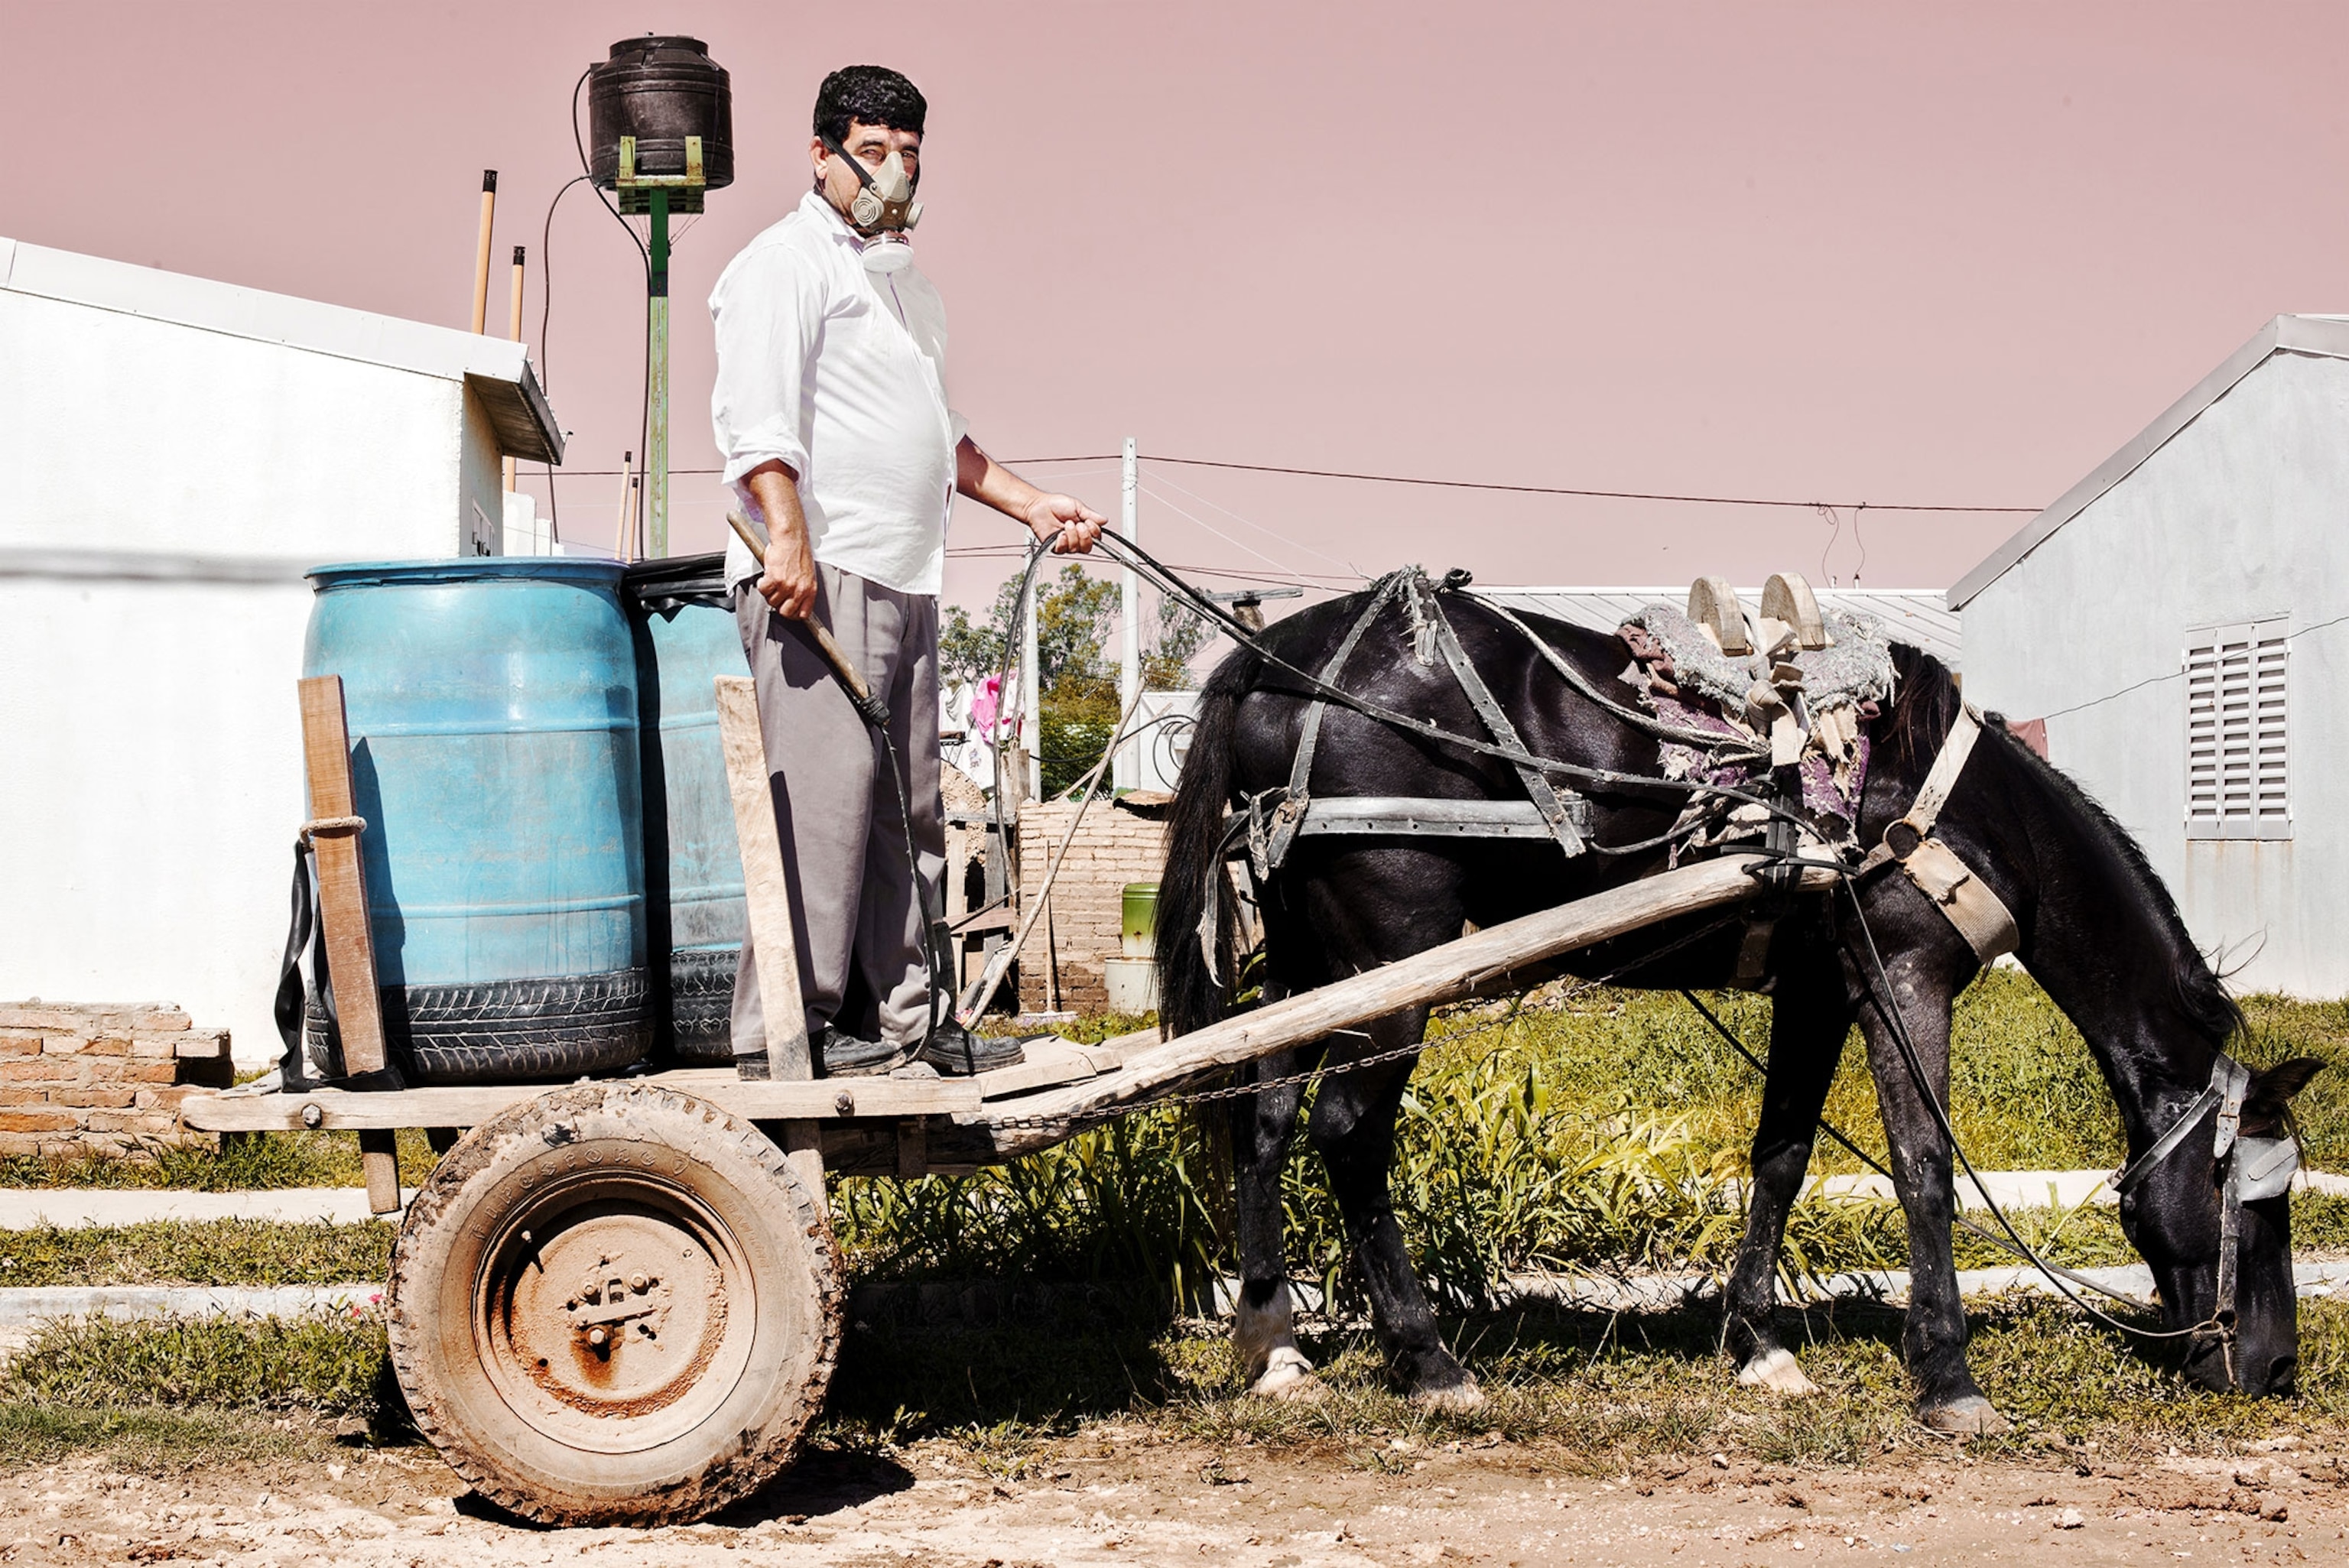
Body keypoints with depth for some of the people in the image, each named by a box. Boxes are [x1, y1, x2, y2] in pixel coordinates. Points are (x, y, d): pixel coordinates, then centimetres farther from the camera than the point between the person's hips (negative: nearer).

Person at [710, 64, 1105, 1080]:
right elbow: (755, 413, -15)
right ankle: (787, 1027, -10)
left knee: (907, 807, 10)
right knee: (820, 796, -12)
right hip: (821, 576, -9)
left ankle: (909, 1014, 15)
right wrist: (788, 537, -26)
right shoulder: (787, 263, -3)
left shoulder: (903, 278, 26)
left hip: (905, 582, 9)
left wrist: (1033, 506, 26)